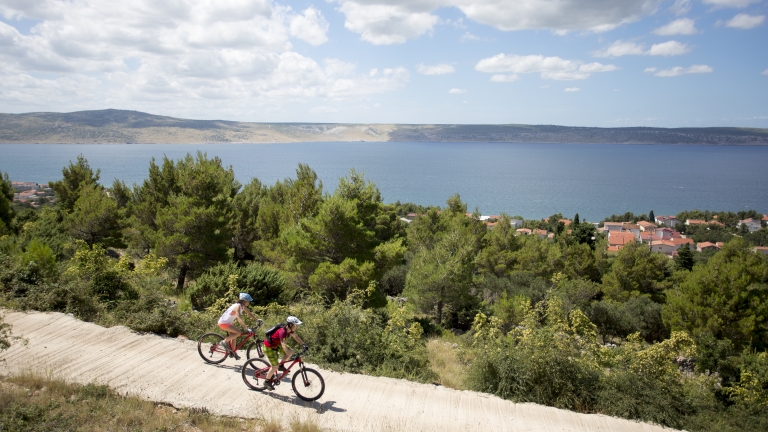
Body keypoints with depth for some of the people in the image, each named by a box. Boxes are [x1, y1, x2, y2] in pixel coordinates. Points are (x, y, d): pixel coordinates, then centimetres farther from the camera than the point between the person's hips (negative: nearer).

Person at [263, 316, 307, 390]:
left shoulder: (289, 329, -11)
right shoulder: (282, 332, -36)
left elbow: (295, 336, 5)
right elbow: (283, 345, -43)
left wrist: (303, 344, -5)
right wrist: (292, 357, -48)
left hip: (276, 345, 8)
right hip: (269, 347, -8)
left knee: (291, 351, -5)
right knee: (275, 366, -6)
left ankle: (281, 366, 13)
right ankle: (267, 382, 14)